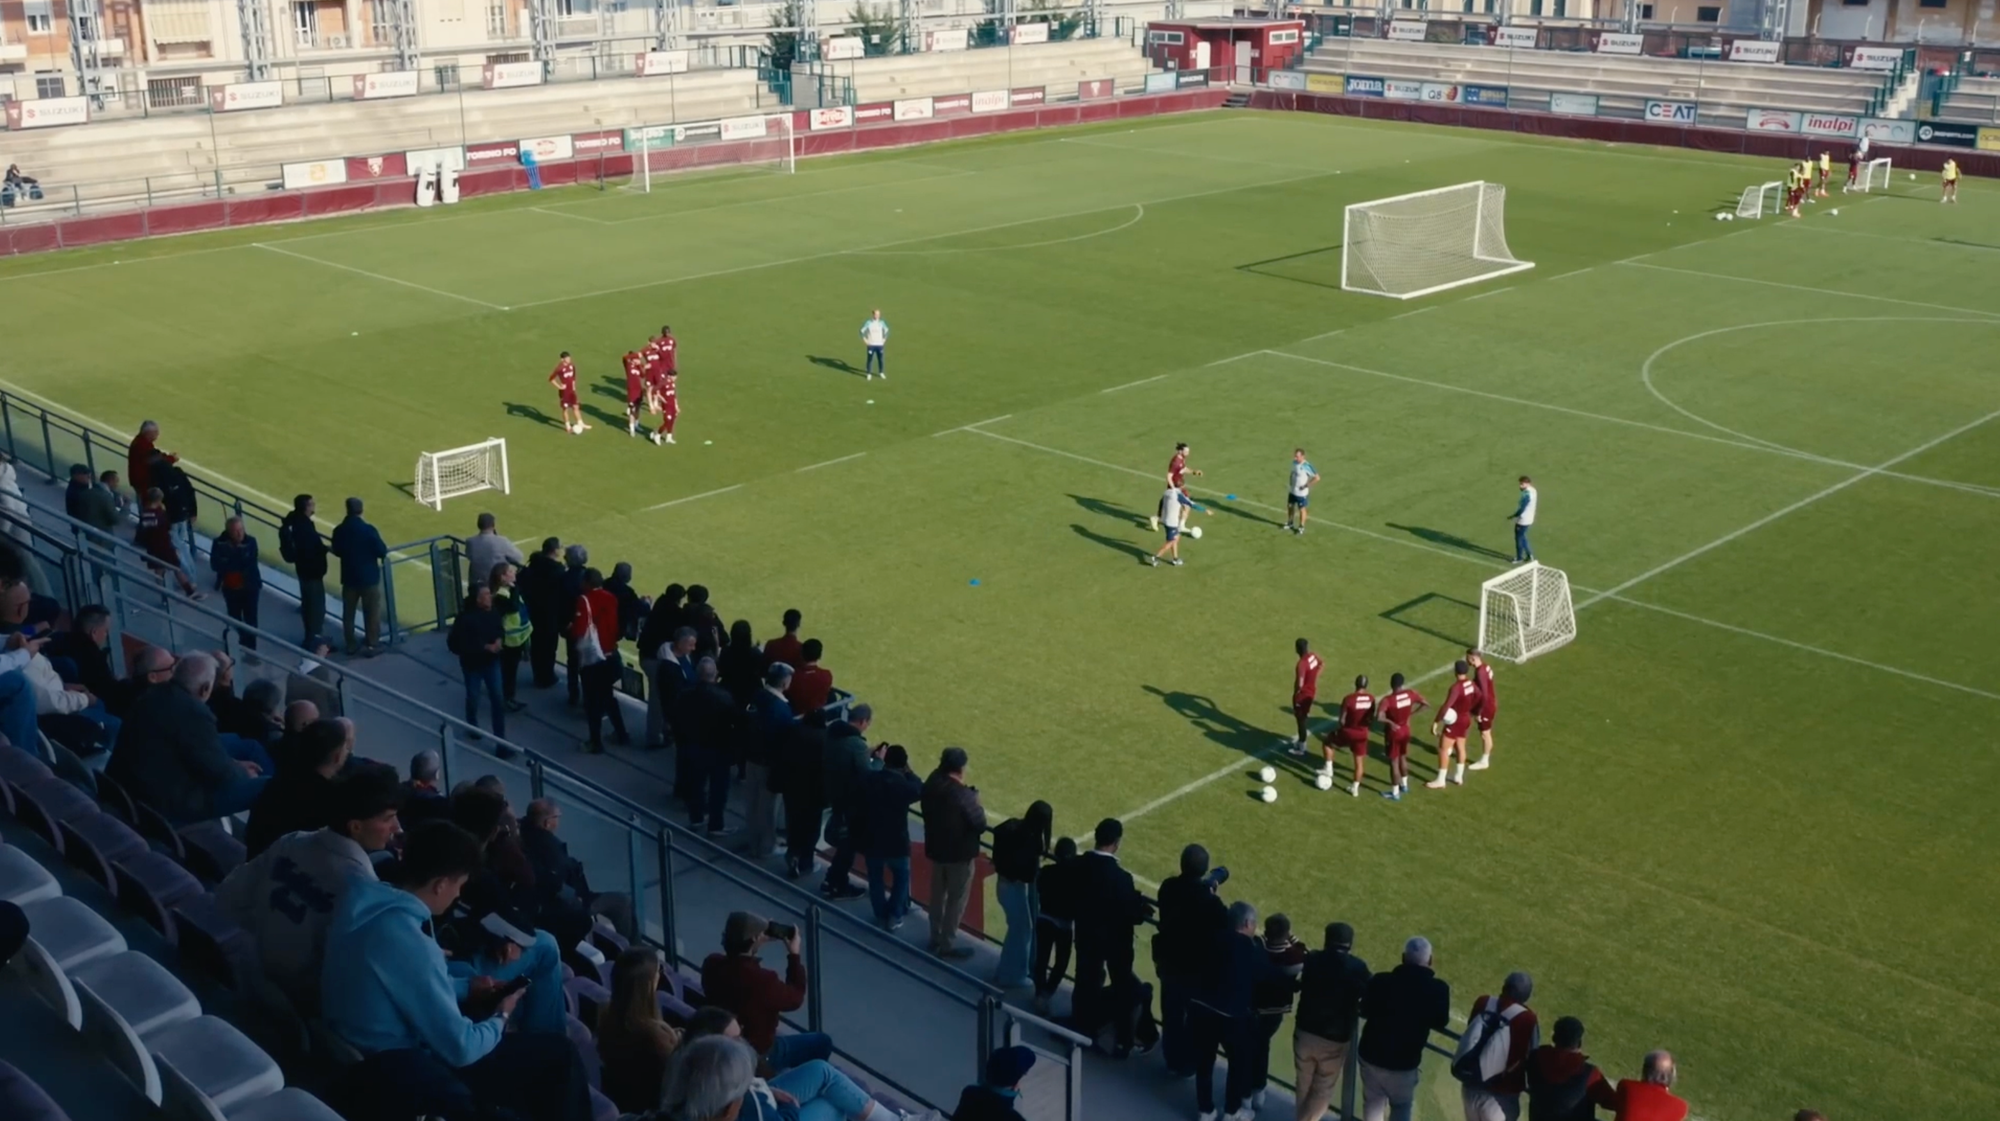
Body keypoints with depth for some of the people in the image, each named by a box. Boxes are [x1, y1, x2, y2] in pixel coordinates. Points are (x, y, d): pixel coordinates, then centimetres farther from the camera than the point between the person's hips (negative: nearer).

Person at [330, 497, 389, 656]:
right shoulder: (369, 530, -19)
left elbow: (337, 552, 10)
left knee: (348, 613, 15)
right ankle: (371, 646, 12)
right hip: (369, 577, -4)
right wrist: (384, 552, 8)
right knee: (372, 613, 8)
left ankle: (350, 646, 21)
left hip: (349, 578, 4)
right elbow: (382, 552, -14)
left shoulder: (339, 531, -5)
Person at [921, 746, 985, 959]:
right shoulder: (963, 795, -27)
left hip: (935, 849, 7)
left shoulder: (931, 784, -5)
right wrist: (976, 803, -4)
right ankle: (948, 944, 17)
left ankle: (936, 939, 34)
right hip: (959, 853, -7)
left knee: (937, 895, 21)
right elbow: (980, 824, -19)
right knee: (956, 900, 8)